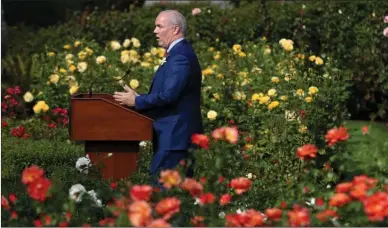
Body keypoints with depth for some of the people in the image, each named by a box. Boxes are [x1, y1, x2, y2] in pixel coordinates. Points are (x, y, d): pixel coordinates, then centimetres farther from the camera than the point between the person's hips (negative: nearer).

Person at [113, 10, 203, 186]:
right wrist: (140, 99, 8)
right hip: (176, 134, 11)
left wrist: (136, 101, -12)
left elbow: (168, 95, -24)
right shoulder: (178, 53, 17)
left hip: (174, 136, -11)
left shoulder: (180, 56, -17)